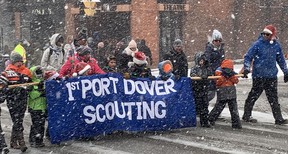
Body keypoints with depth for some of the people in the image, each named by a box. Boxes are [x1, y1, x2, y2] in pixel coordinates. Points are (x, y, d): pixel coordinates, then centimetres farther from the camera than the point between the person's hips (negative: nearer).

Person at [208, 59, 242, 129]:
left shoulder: (232, 73, 9)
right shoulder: (218, 72, -2)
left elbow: (236, 81, -1)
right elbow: (217, 83, -11)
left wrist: (232, 75, -16)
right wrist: (223, 76, -21)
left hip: (232, 94, 3)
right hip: (222, 94, -3)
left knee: (234, 109, 2)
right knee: (218, 108, 3)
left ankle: (236, 123, 7)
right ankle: (210, 120, 20)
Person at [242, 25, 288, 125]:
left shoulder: (276, 45, 8)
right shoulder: (258, 44, -6)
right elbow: (248, 57, -3)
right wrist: (246, 68, -15)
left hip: (272, 76, 4)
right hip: (259, 75, -4)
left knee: (273, 98, 6)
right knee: (253, 95, 3)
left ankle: (278, 118, 8)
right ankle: (246, 116, 15)